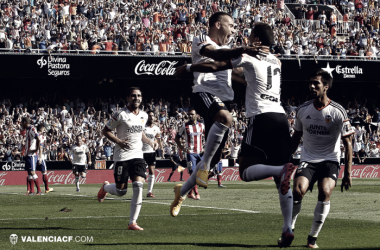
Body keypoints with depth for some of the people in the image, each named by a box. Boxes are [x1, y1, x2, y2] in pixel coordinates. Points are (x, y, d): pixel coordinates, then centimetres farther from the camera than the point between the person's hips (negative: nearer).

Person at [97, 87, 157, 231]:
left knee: (138, 187, -11)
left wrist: (150, 142, 10)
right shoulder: (121, 114, -9)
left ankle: (132, 222, -7)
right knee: (121, 191, 0)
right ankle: (105, 187, 38)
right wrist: (119, 142, -19)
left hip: (137, 155, 5)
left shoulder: (144, 116, 11)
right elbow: (106, 131, -5)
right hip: (122, 156, -5)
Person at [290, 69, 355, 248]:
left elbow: (348, 144, -5)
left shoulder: (338, 112, -9)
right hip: (308, 160, 2)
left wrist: (347, 173, -10)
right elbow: (296, 137, 15)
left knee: (324, 192, -25)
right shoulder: (303, 110, 1)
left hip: (330, 161, -2)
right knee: (298, 191, -22)